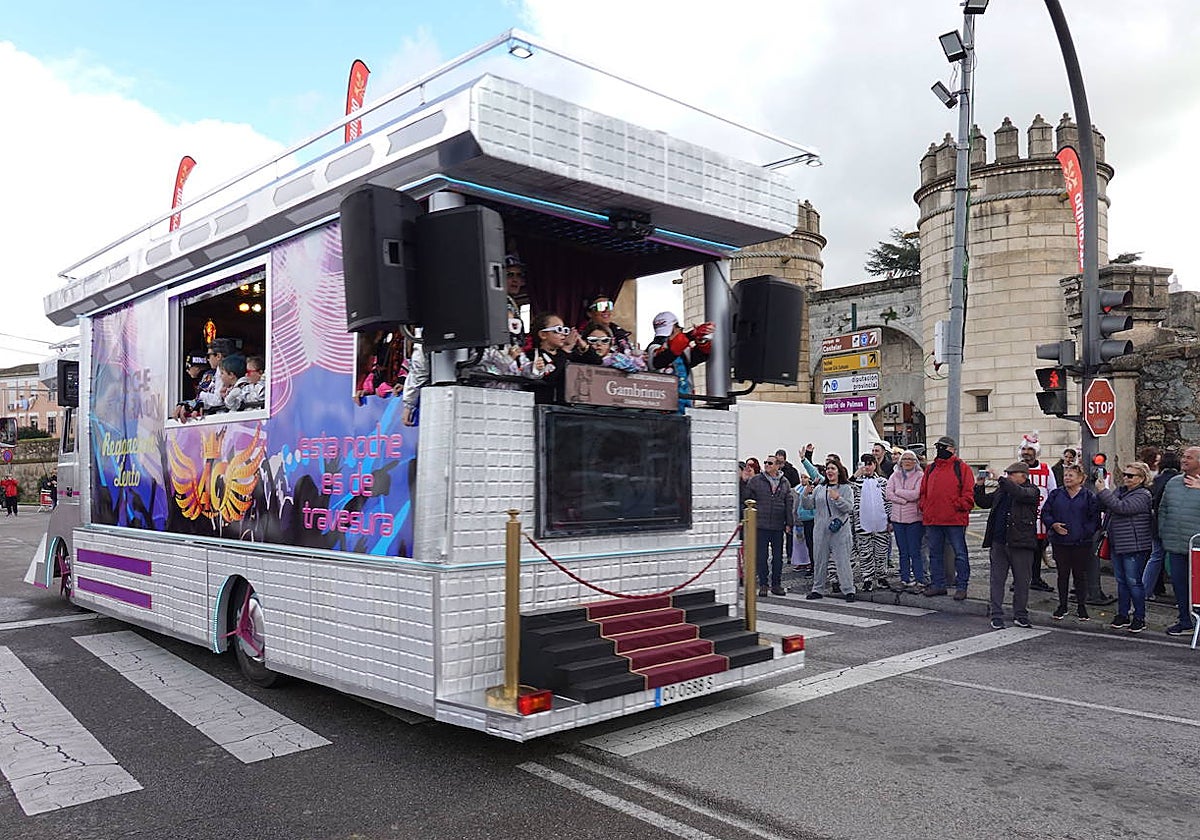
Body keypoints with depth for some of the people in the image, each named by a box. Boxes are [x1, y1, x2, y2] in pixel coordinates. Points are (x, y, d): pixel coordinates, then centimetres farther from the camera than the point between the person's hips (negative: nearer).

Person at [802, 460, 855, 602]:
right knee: (819, 560, 10)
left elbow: (849, 508, -8)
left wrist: (838, 498, -21)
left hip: (839, 531, -4)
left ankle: (848, 590, 2)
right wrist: (806, 493, -8)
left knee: (842, 560, -5)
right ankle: (818, 589, 19)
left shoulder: (846, 488, 1)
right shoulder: (819, 488, 13)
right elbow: (808, 505, 8)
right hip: (820, 530, 4)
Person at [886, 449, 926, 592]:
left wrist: (898, 492, -5)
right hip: (897, 518, 4)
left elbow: (916, 494, -15)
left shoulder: (920, 476, -1)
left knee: (915, 552, -4)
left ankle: (919, 580, 1)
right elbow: (889, 495, -2)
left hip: (914, 518, -4)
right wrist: (906, 500, -12)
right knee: (903, 552, 9)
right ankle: (906, 579, 15)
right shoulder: (895, 476, 10)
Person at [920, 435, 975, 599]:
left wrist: (959, 506, -13)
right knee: (935, 553, 11)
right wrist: (924, 508, 6)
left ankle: (961, 586, 7)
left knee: (960, 553, 0)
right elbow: (923, 492, 18)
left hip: (955, 519, -5)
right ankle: (937, 584, 20)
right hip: (932, 519, 5)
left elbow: (968, 493, -4)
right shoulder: (930, 469, 15)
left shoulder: (961, 467, 0)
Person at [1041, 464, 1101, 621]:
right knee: (1062, 574, 8)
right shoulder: (1055, 494, 5)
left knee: (1080, 574, 7)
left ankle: (1081, 607, 18)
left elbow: (1095, 519, -2)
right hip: (1060, 542, 2)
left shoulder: (1089, 496, -2)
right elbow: (1045, 513, 7)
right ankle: (1062, 606, 18)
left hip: (1082, 542, -2)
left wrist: (1085, 531, -14)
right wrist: (1053, 524, -10)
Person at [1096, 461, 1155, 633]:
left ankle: (1139, 618, 8)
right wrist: (1100, 493, -2)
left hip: (1134, 546, -8)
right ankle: (1122, 615, 22)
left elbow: (1121, 507, -23)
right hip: (1116, 544, 8)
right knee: (1121, 581, 13)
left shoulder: (1143, 495, -11)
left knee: (1134, 582, -2)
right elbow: (1104, 507, 15)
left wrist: (1102, 491, -19)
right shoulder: (1119, 491, 13)